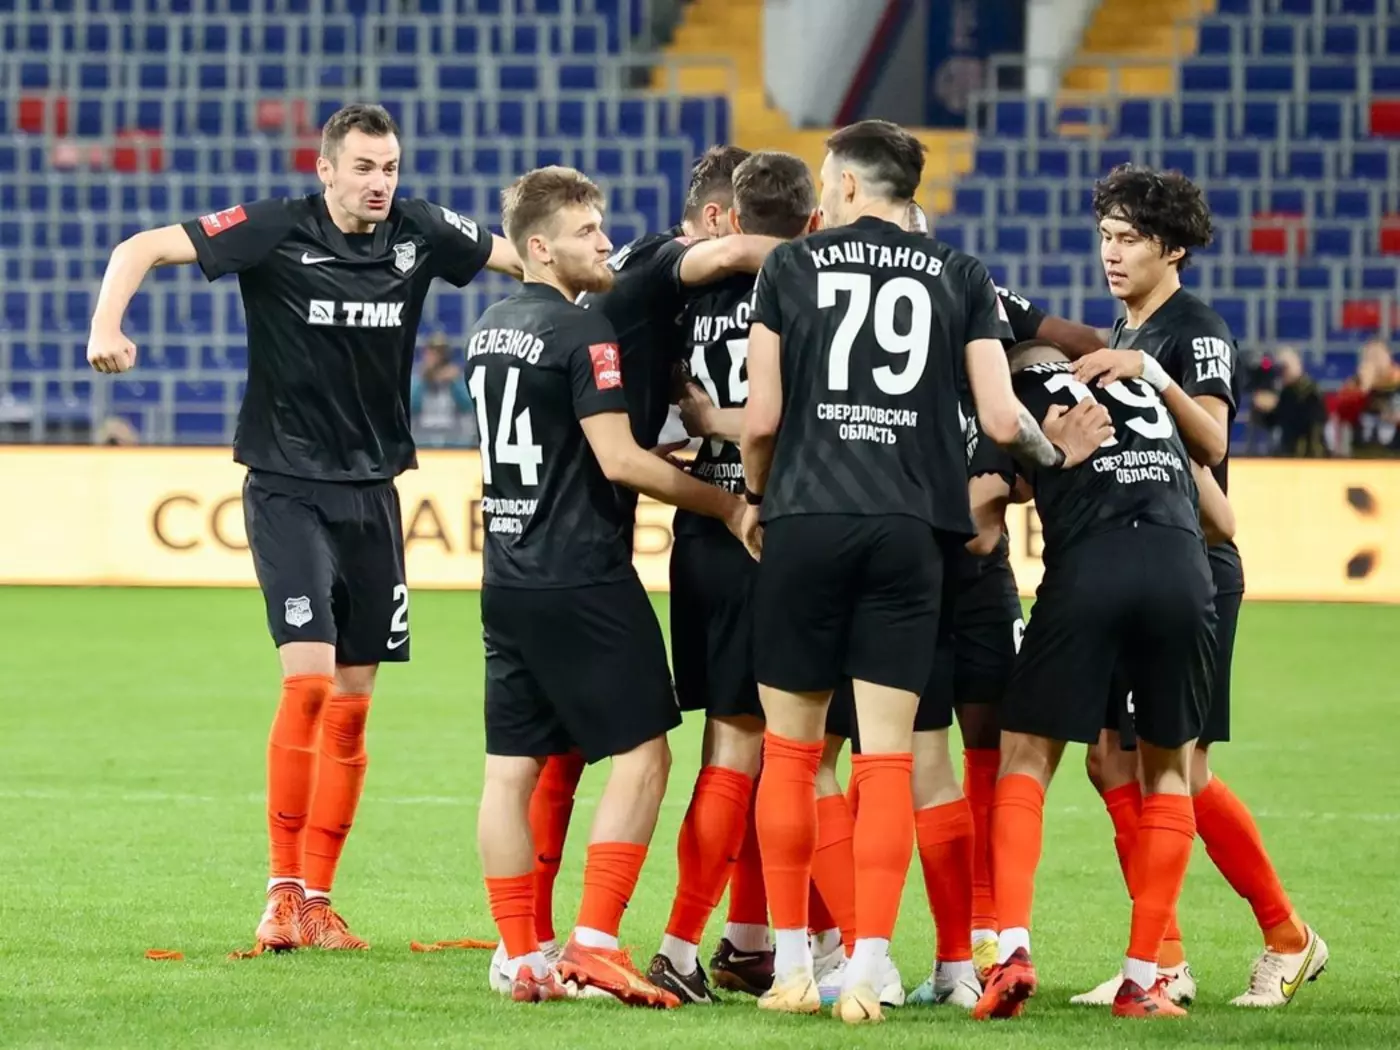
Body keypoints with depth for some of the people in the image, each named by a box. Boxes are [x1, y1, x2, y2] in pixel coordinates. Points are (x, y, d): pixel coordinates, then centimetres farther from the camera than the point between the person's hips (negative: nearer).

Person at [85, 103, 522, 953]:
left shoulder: (419, 235, 1)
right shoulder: (276, 231, -10)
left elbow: (524, 257, 13)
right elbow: (145, 249, -13)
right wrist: (107, 325, -30)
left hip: (372, 492, 4)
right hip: (289, 490, -4)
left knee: (352, 704, 5)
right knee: (309, 678, -17)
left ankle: (318, 898, 13)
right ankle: (282, 887, -6)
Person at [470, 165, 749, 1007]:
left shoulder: (490, 330, 13)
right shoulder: (583, 333, -13)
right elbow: (619, 459, -18)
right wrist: (726, 505, -10)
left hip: (508, 580, 8)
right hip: (583, 581, -8)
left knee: (513, 766, 6)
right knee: (642, 755, -2)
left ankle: (523, 959, 7)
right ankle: (595, 943, -9)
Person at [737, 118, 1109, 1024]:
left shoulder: (792, 265, 5)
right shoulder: (961, 277, 8)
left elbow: (761, 417, 2)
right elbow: (1001, 419, 1)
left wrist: (756, 494, 21)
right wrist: (1055, 452, 23)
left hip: (806, 520, -1)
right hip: (911, 531, 1)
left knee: (790, 751, 9)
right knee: (888, 759, 2)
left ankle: (792, 965, 11)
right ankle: (868, 972, -3)